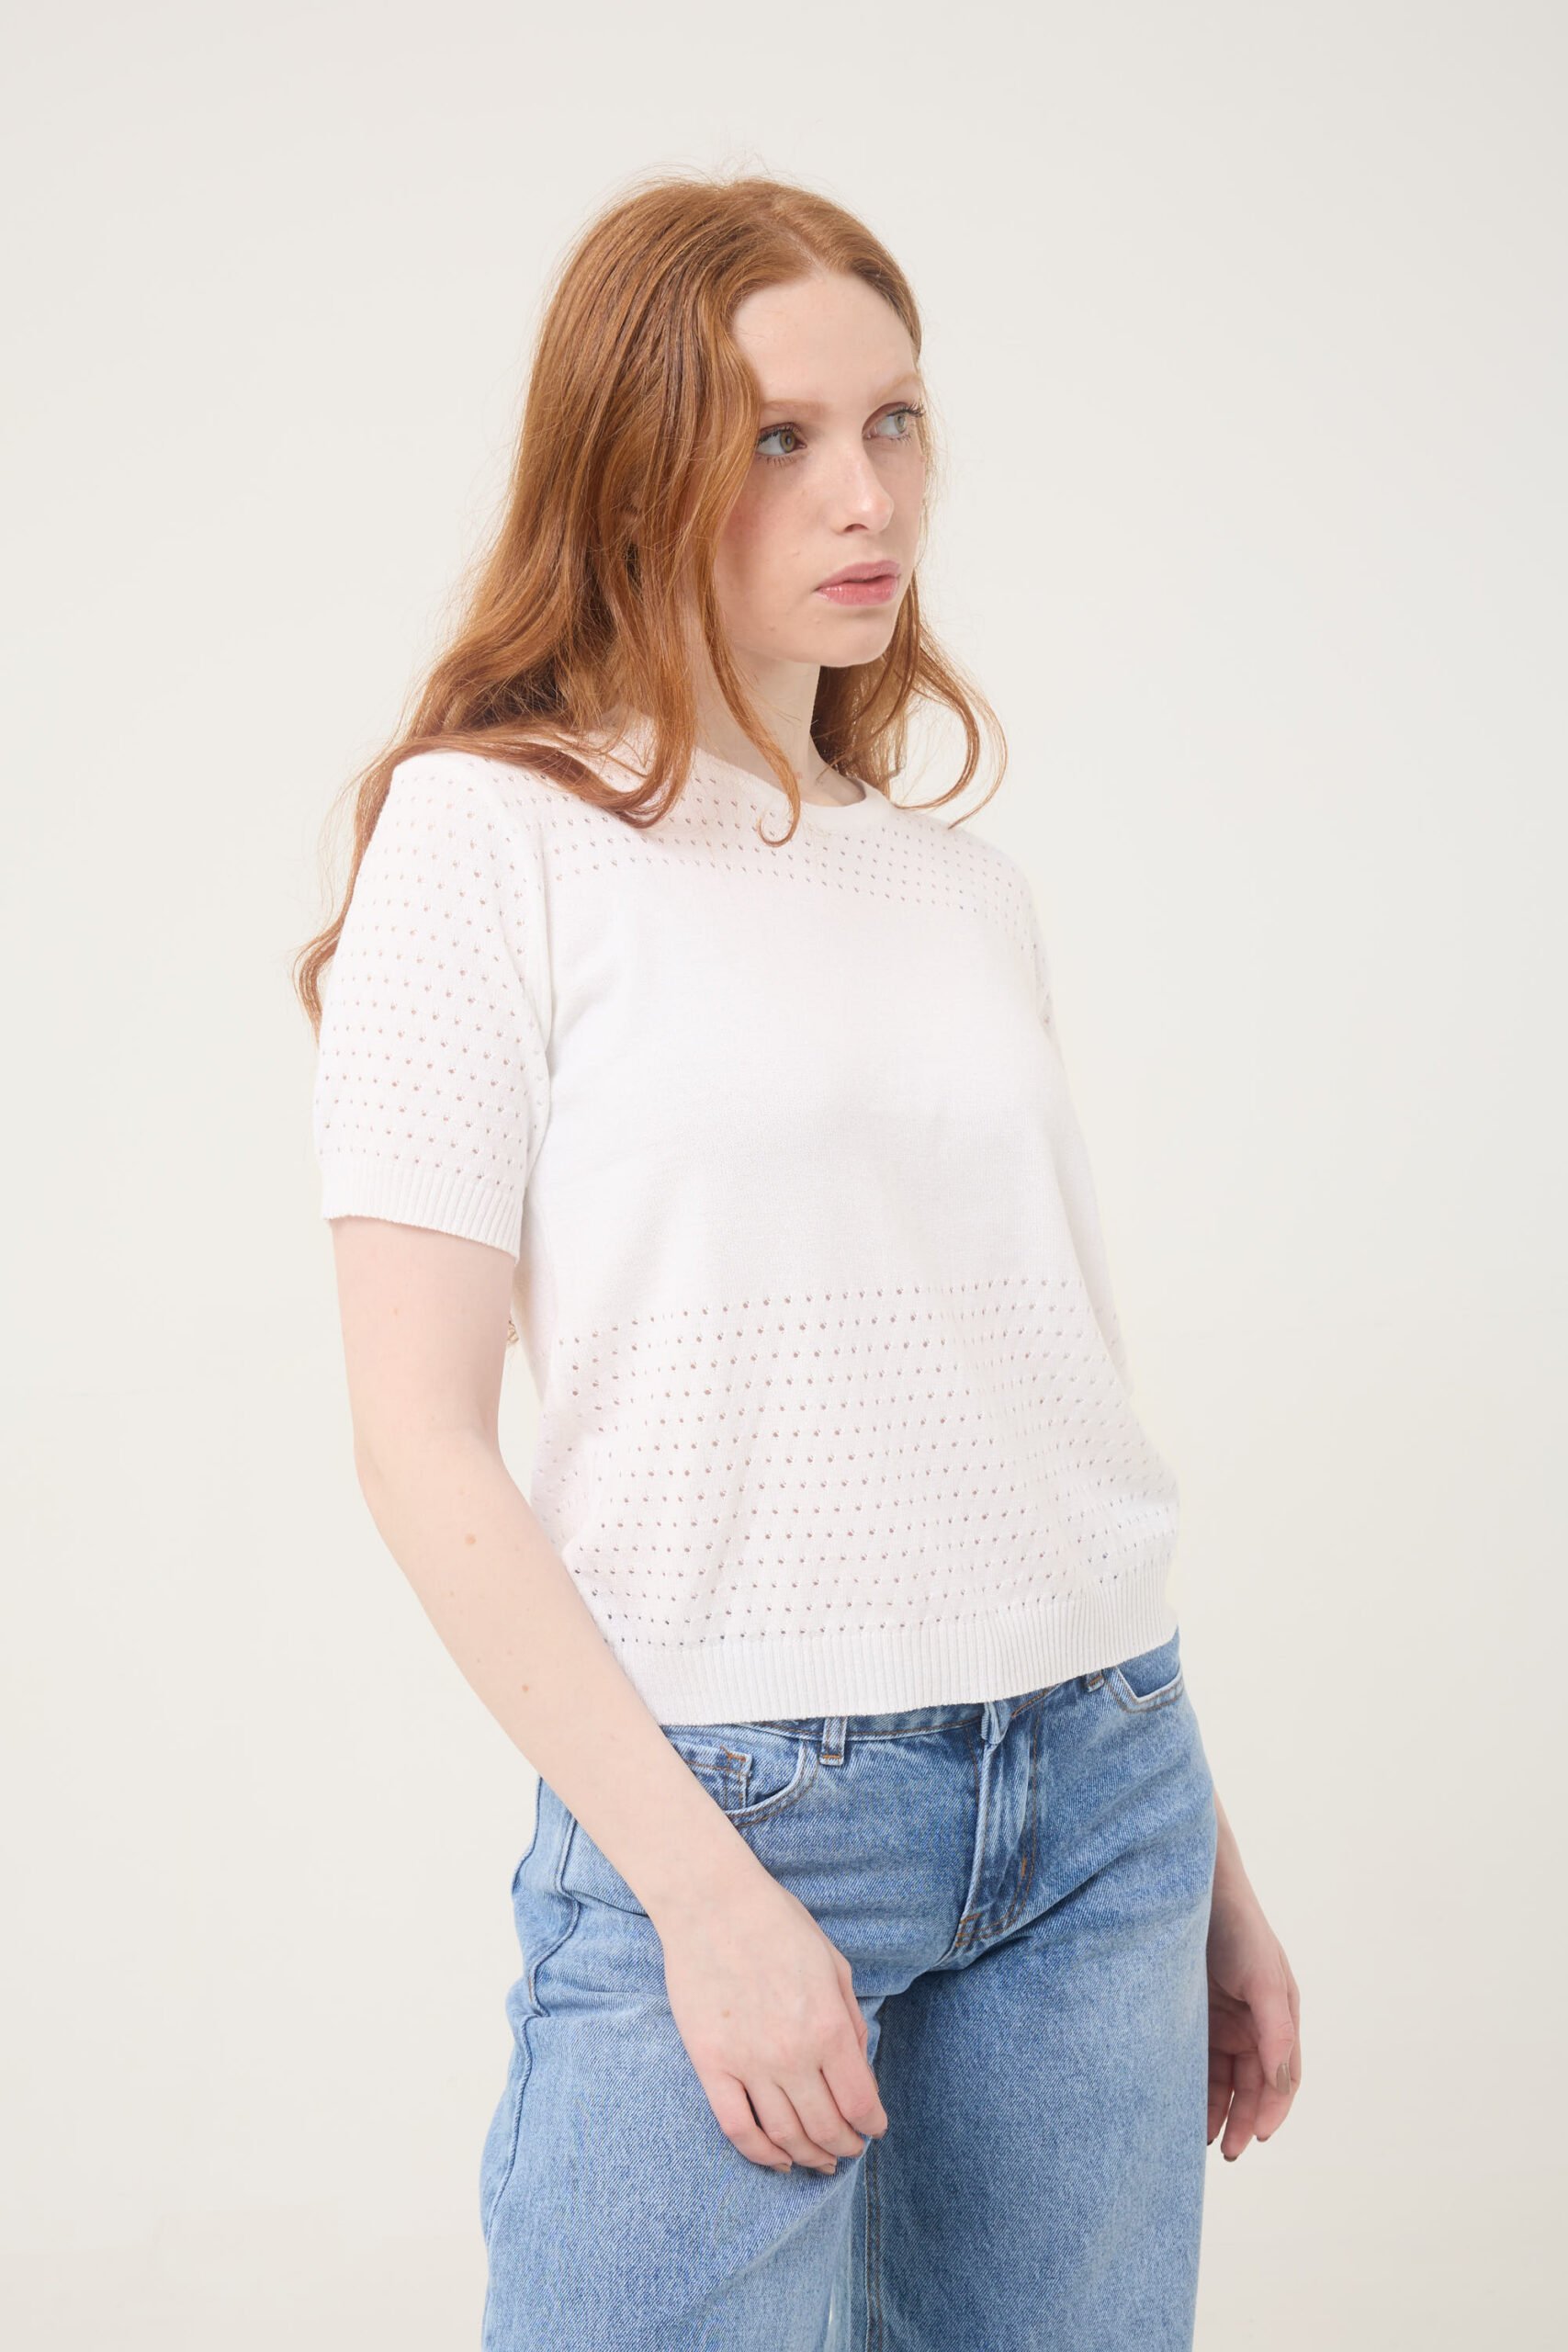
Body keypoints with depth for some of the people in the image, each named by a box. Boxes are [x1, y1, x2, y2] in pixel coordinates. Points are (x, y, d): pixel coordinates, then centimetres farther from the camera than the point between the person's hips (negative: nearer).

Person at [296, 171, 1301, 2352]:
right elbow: (422, 1439, -9)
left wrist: (1207, 1856, 15)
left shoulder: (968, 883, 11)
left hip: (1098, 1783, 5)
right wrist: (709, 1889, -14)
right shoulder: (493, 828, -4)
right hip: (730, 1793, -5)